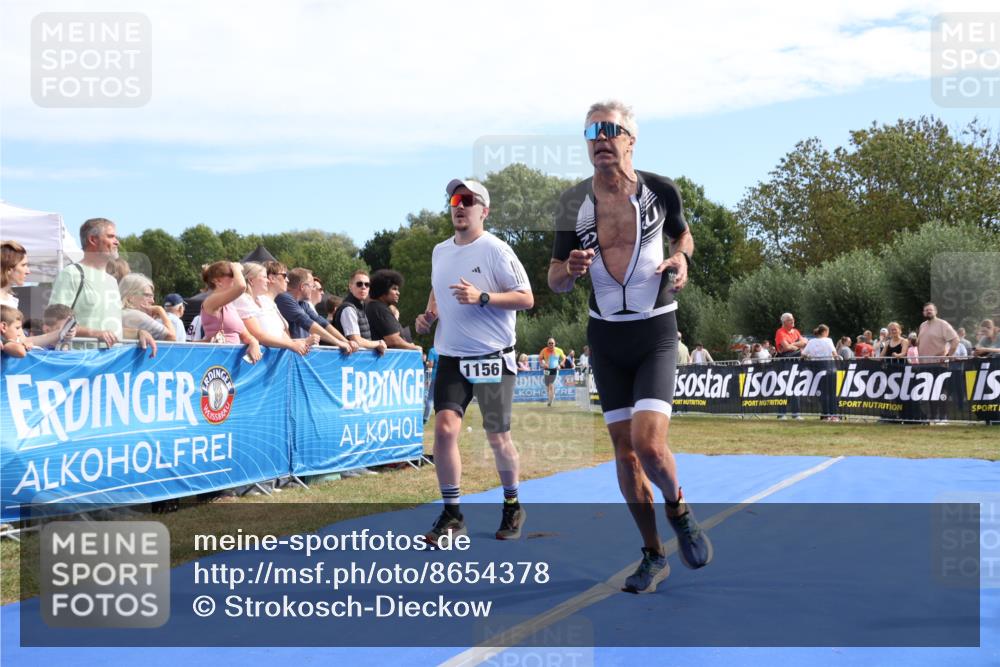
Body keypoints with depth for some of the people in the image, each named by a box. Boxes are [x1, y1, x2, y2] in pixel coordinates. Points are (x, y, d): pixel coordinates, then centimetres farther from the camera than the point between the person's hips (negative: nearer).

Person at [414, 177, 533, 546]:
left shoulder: (496, 250, -9)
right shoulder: (439, 251, 10)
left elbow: (526, 298, -12)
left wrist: (482, 298, -23)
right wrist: (429, 315, 8)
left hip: (492, 358, -4)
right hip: (451, 358, 5)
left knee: (497, 438, 3)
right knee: (444, 427, -11)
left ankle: (512, 506, 26)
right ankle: (451, 514, 0)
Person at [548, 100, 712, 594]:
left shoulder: (660, 191, -6)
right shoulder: (574, 202, -2)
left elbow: (682, 235, 15)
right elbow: (554, 281, 3)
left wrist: (680, 258, -7)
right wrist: (571, 270, -20)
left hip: (655, 331, -3)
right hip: (605, 334, 3)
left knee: (650, 446, -17)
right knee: (624, 449, 6)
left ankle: (678, 508, 16)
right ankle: (653, 554, 21)